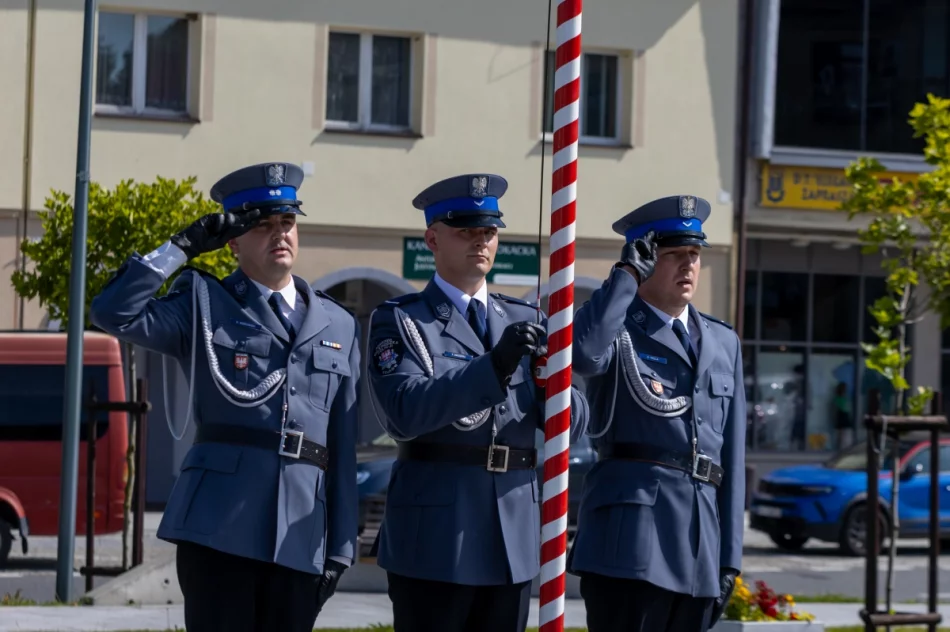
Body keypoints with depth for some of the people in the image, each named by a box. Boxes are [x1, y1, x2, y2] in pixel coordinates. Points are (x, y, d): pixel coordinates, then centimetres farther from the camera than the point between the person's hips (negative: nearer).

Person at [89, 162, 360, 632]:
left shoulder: (339, 326, 16)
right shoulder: (204, 304, 9)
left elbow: (342, 449, 13)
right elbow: (115, 314, -8)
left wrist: (342, 546, 8)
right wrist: (185, 245, -4)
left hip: (300, 536, 3)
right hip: (218, 526, -3)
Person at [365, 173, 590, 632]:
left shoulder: (526, 320, 14)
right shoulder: (400, 320, 0)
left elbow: (573, 425, 8)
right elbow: (403, 412, -18)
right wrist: (493, 366, -28)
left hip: (513, 541, 5)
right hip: (434, 541, -5)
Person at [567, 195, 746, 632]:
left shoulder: (723, 342, 20)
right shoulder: (617, 327, 4)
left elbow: (731, 454, 18)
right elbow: (583, 354, -23)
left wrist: (730, 556, 12)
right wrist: (627, 273, -11)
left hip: (701, 539, 6)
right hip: (631, 528, -6)